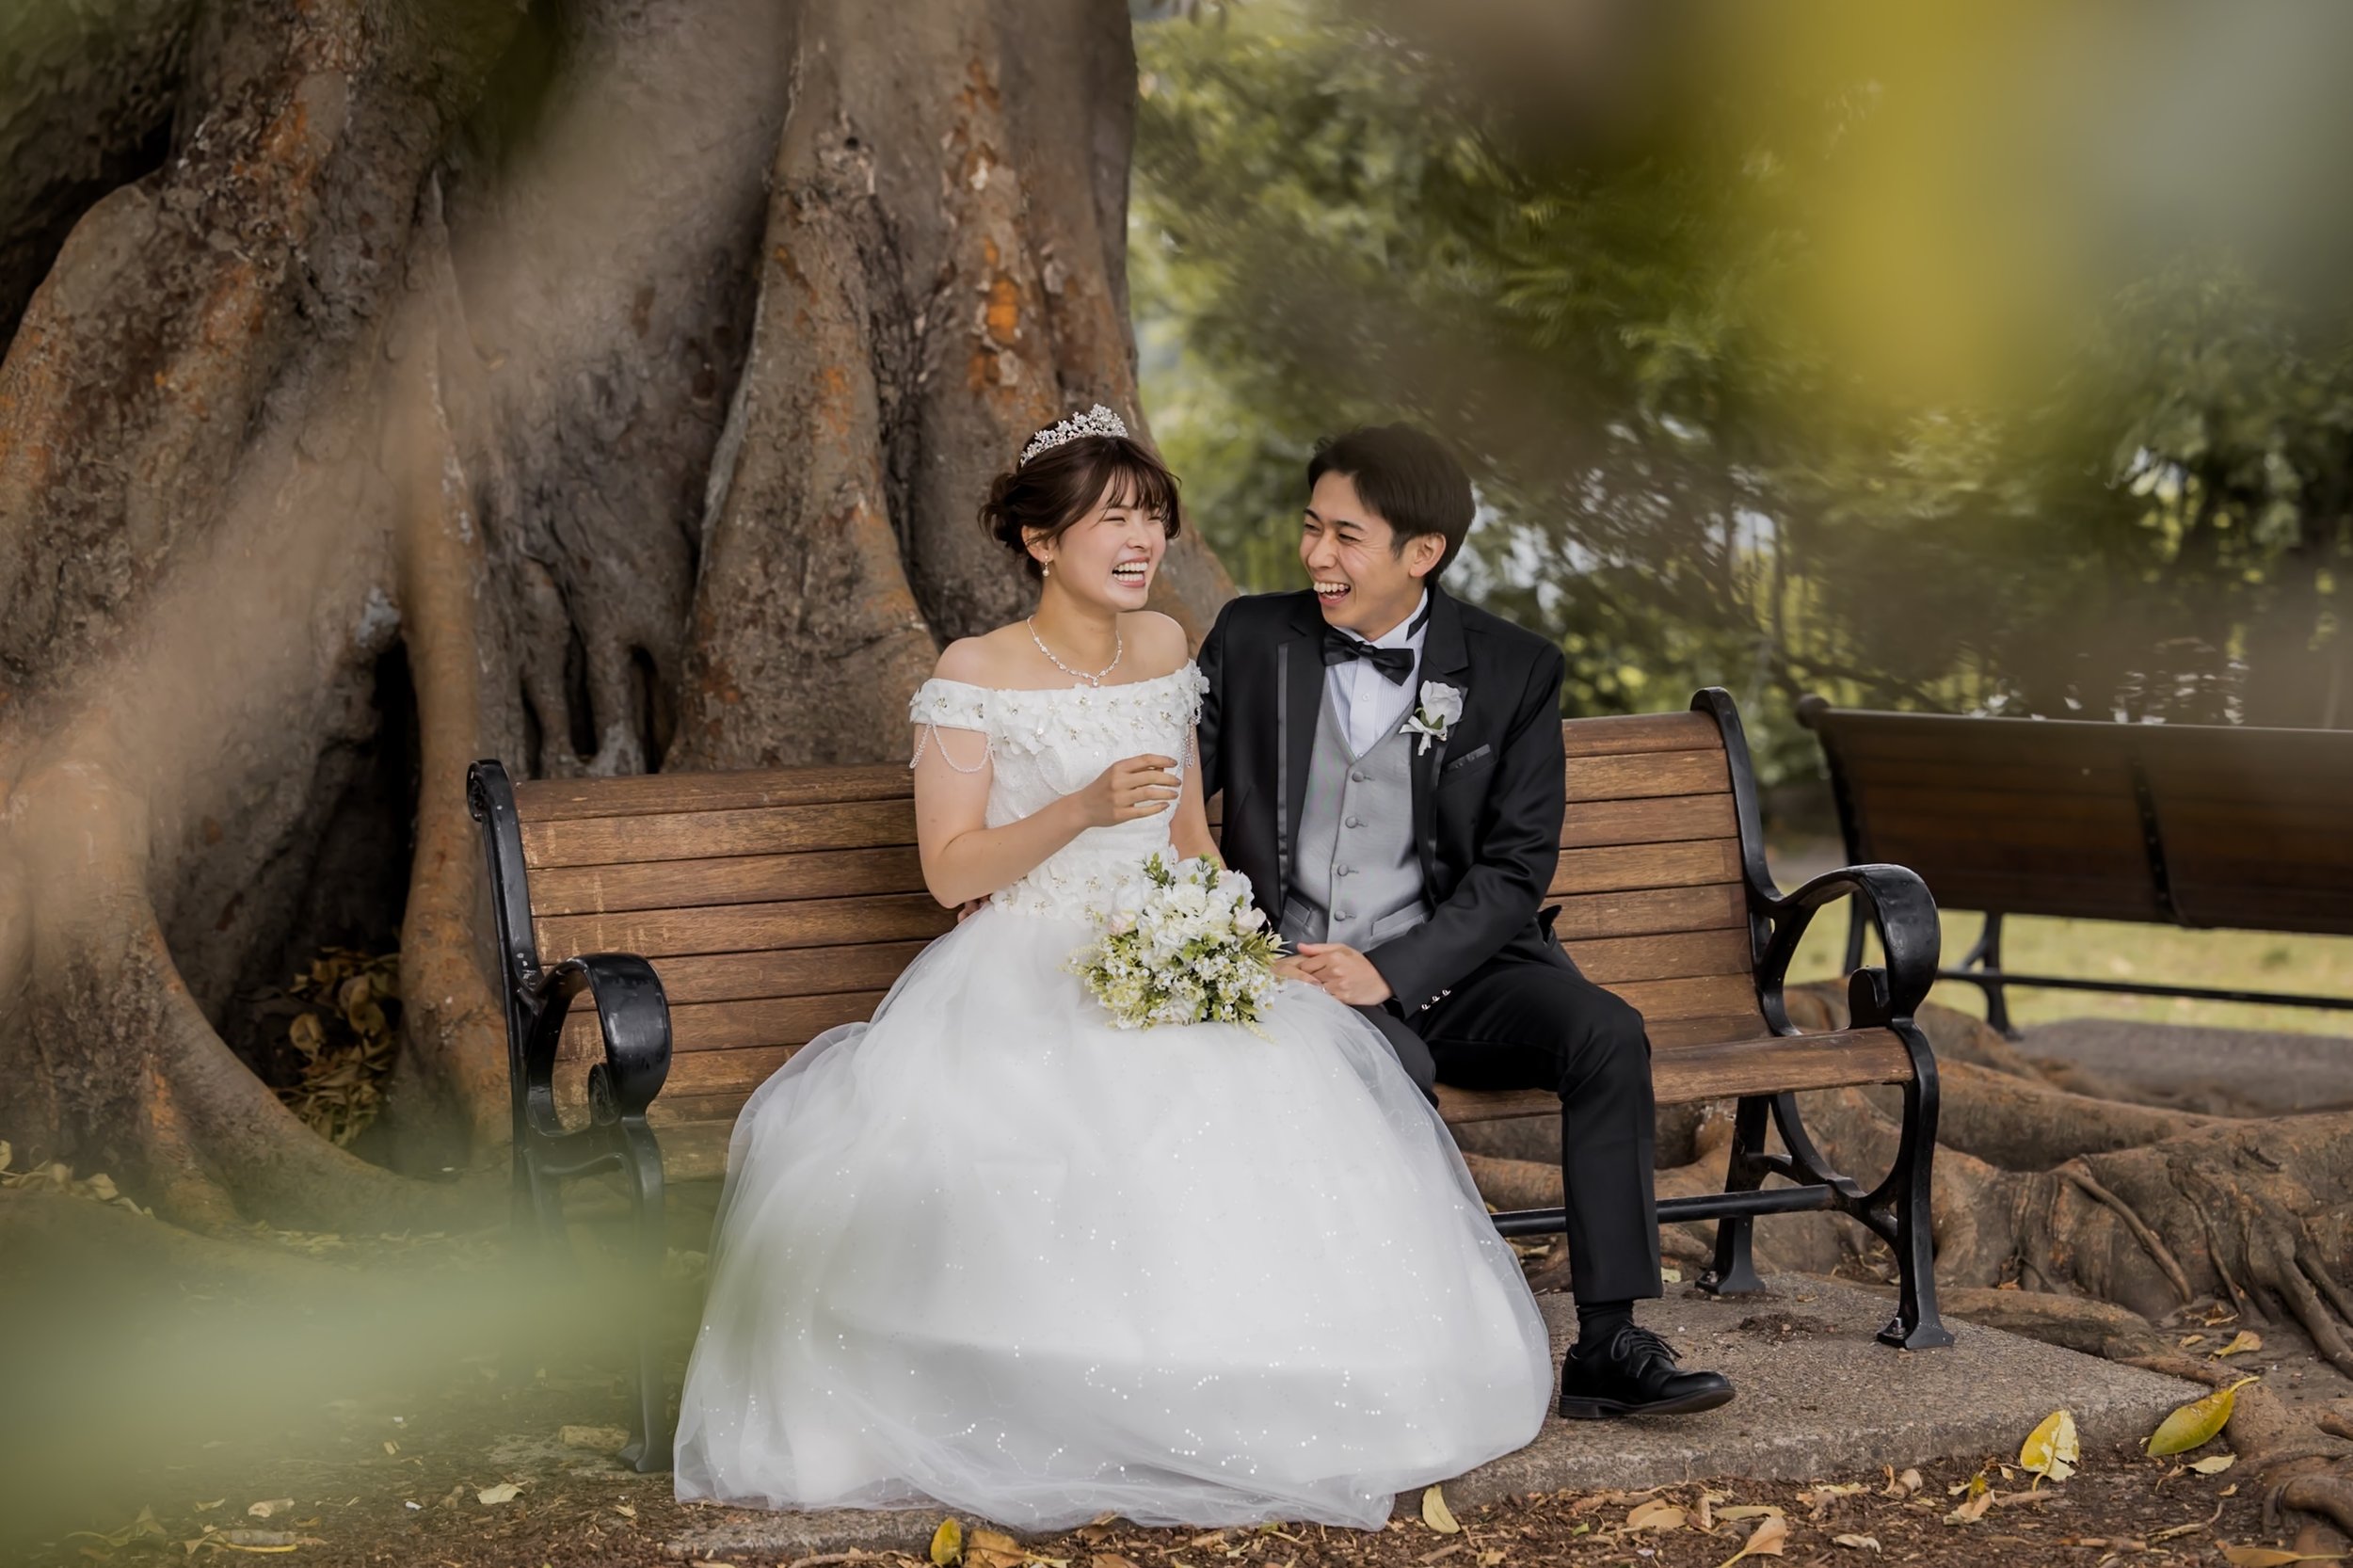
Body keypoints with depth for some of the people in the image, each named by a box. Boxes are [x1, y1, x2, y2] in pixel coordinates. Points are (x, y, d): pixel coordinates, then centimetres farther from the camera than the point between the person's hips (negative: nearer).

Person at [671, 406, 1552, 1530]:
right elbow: (948, 870, -7)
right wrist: (1081, 810, -20)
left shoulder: (1164, 649, 14)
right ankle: (1052, 1425, -19)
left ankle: (1222, 1410, -13)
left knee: (1269, 1113, -26)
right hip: (1027, 975, -4)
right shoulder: (974, 675, -3)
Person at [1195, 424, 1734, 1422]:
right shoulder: (1252, 640, 3)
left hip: (1447, 968, 1)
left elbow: (1516, 867, -3)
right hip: (1294, 967, -1)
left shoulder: (1513, 672, 0)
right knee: (1389, 1066, -34)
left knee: (1605, 1034, -25)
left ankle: (1608, 1343, -22)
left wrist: (1389, 970, -16)